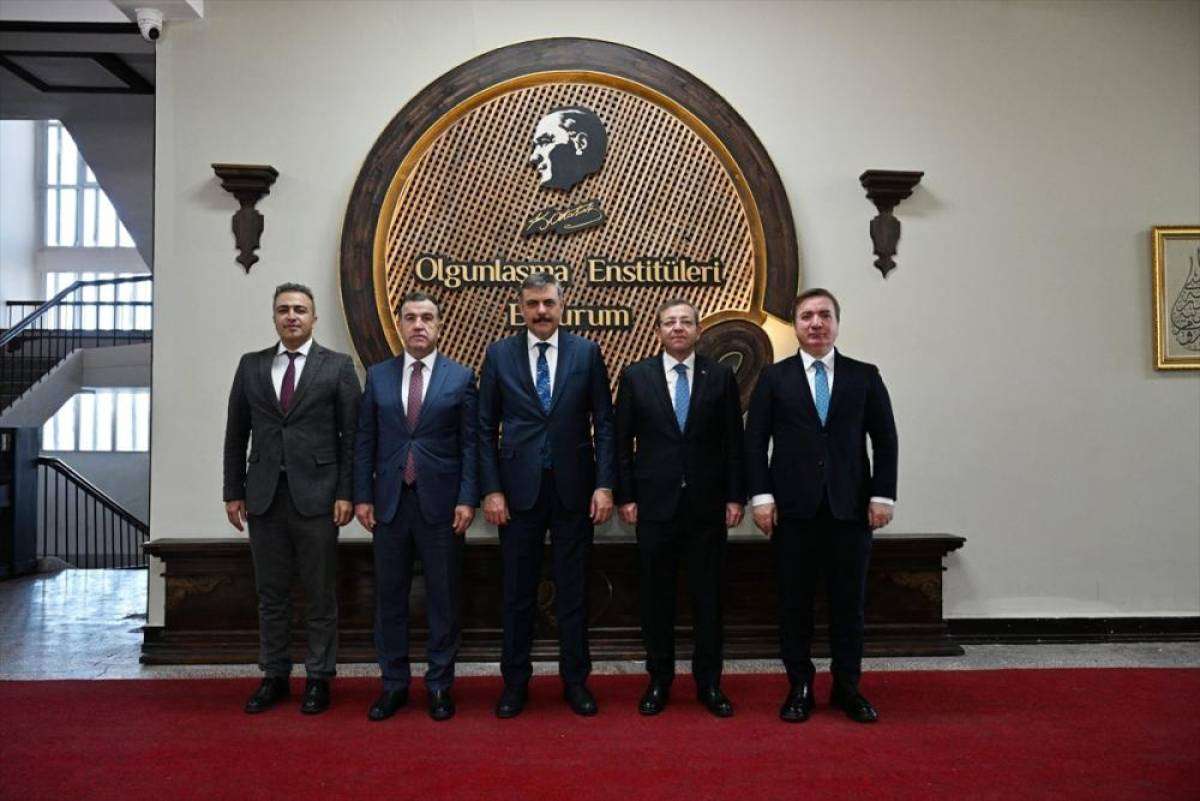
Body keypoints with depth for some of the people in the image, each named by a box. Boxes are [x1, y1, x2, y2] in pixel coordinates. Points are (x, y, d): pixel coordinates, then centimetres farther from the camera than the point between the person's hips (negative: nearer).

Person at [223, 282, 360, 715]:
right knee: (271, 593, 11)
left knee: (320, 594, 6)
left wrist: (345, 494, -8)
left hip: (316, 495, -3)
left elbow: (351, 435, -3)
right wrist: (233, 492, 6)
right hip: (264, 495, 3)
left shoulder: (337, 366, 0)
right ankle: (274, 676, 25)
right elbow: (236, 433, 10)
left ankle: (319, 678, 18)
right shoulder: (251, 365, 9)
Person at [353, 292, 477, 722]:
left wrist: (467, 499, -8)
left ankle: (440, 684, 19)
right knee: (390, 597, 9)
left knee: (443, 598, 6)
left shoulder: (461, 377, 1)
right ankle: (394, 683, 22)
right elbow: (364, 442, 8)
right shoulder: (378, 376, 8)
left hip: (440, 504, -2)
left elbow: (470, 444, -2)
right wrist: (362, 496, 1)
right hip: (389, 502, 2)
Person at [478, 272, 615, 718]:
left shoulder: (587, 353, 2)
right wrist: (491, 490, -4)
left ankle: (575, 681, 23)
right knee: (518, 592, 9)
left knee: (573, 590, 9)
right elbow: (486, 429, 3)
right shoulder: (499, 355, 3)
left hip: (574, 487, 0)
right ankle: (515, 682, 24)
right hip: (519, 488, 0)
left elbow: (604, 423, 2)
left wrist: (604, 485, -5)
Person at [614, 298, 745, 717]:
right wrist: (624, 496, -2)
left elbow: (734, 443, 4)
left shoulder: (721, 377, 4)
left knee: (708, 595, 7)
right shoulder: (635, 376, 3)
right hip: (655, 503, 0)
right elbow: (622, 441, 3)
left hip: (707, 504, 1)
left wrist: (735, 496, -1)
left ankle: (709, 682, 21)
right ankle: (659, 679, 23)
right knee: (656, 595, 8)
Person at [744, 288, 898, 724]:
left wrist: (882, 496, -2)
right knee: (795, 601, 6)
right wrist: (761, 496, -7)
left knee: (849, 600, 7)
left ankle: (847, 686, 22)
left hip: (850, 506, 1)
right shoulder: (774, 377, 5)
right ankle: (800, 686, 19)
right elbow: (755, 440, 1)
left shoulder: (864, 376, 7)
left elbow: (884, 439, 6)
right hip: (794, 507, 0)